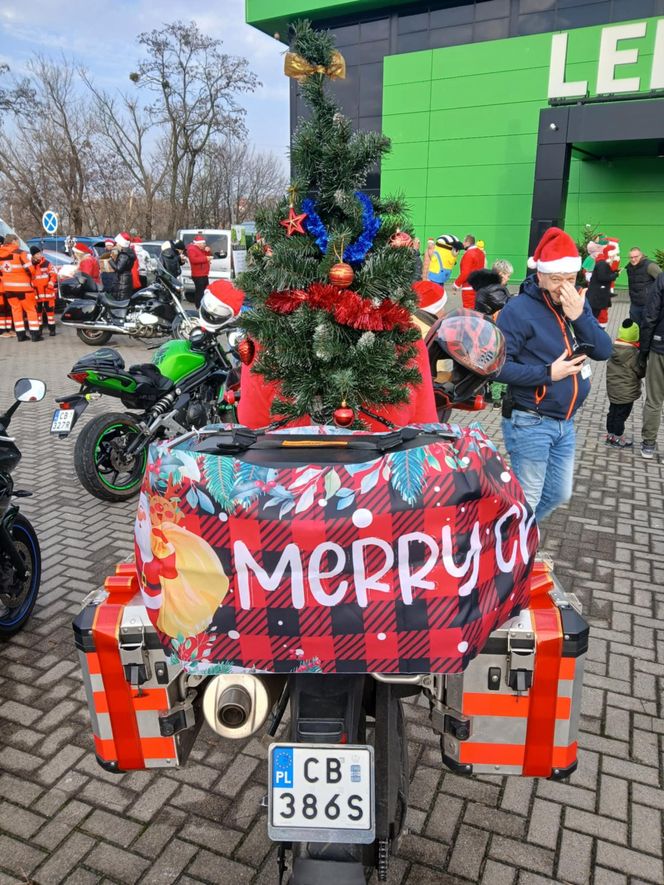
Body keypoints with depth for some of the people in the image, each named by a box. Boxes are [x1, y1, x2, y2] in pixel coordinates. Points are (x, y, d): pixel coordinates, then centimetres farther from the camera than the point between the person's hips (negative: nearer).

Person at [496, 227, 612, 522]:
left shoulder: (578, 304, 6)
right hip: (530, 423, -7)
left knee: (559, 495, 19)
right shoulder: (519, 309, -15)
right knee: (526, 501, 3)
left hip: (565, 423, 8)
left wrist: (579, 316, -17)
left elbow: (604, 351, -3)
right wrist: (547, 373, -21)